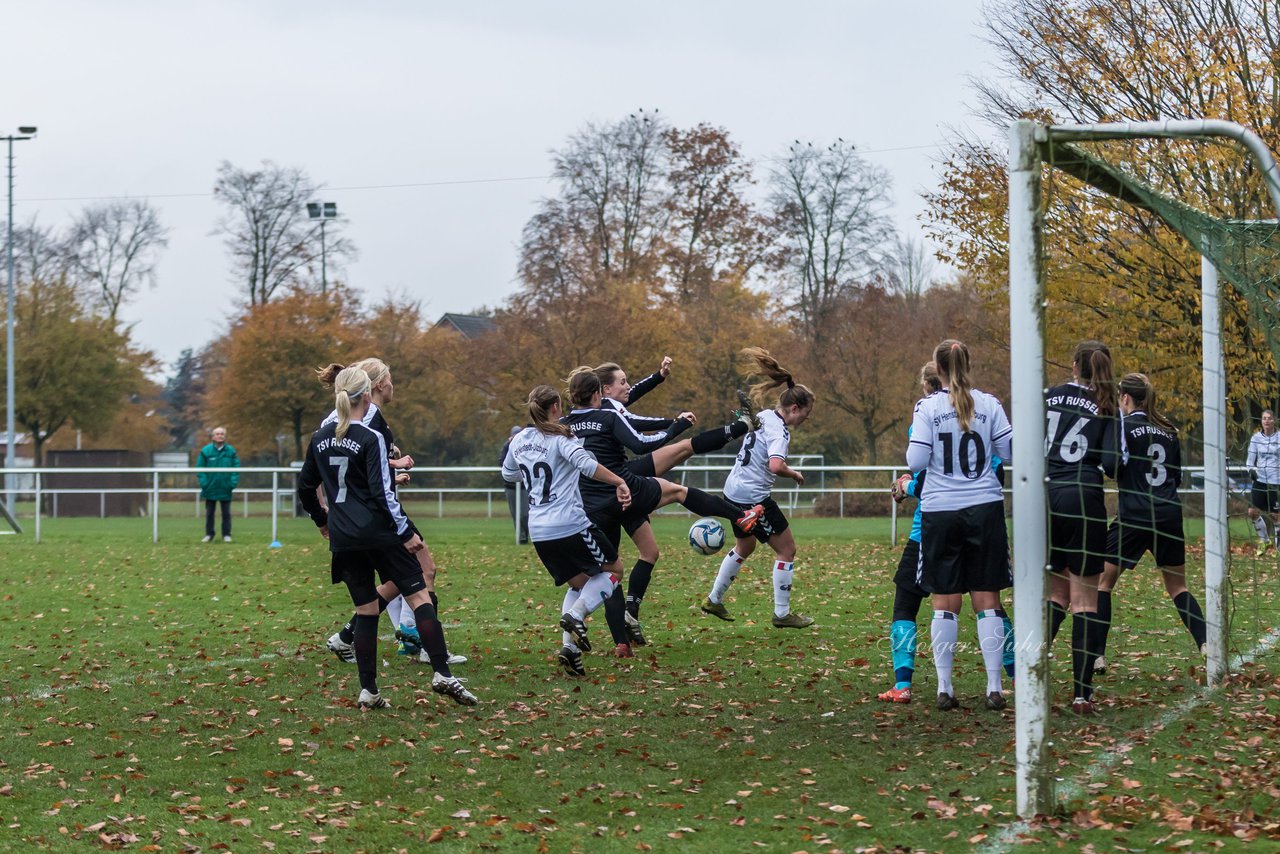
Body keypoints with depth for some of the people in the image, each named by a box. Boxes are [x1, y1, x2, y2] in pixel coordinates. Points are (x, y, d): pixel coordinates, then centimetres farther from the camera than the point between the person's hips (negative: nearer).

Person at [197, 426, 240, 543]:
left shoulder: (230, 451, -2)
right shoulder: (206, 451, -4)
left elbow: (236, 467, 0)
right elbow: (200, 468, -3)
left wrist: (233, 482, -11)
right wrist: (203, 482, -12)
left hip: (225, 489, 0)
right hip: (210, 488, 0)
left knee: (226, 513, 6)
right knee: (209, 512, 9)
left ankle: (226, 535, 14)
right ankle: (209, 534, 18)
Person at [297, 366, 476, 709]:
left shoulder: (320, 439, 7)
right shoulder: (371, 439, -11)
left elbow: (305, 487, 16)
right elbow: (381, 492, -16)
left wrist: (321, 520, 32)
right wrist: (405, 532, -11)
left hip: (343, 539, 6)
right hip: (379, 533, -6)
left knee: (366, 609, 11)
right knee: (419, 595, 0)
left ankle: (368, 690, 8)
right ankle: (442, 674, -9)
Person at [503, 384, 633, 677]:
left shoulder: (519, 440, 10)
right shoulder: (560, 438, -9)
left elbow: (508, 474, 28)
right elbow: (586, 464, -27)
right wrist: (620, 483, -28)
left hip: (539, 532, 7)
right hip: (571, 526, -7)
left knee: (578, 583, 22)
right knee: (613, 570, 12)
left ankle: (569, 648, 6)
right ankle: (576, 616, -11)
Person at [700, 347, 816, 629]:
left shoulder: (763, 416, 6)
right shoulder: (779, 430, -20)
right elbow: (775, 465, -34)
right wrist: (794, 474, -16)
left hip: (734, 491, 10)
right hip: (754, 498, -10)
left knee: (744, 547, 29)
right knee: (786, 549, 2)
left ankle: (714, 600, 36)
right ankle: (782, 613, 5)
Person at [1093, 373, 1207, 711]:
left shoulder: (1124, 426, -5)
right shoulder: (1167, 430, 12)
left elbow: (1111, 466, -17)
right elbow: (1177, 475, 18)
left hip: (1134, 515, -5)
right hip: (1169, 515, 5)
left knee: (1104, 580, 4)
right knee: (1177, 584, 17)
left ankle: (1097, 654, -5)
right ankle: (1206, 643, 5)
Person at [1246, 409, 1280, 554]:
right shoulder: (1255, 438, 5)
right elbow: (1250, 459, 10)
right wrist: (1251, 469, -8)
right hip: (1260, 480, 3)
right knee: (1252, 512, -4)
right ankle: (1264, 539, 17)